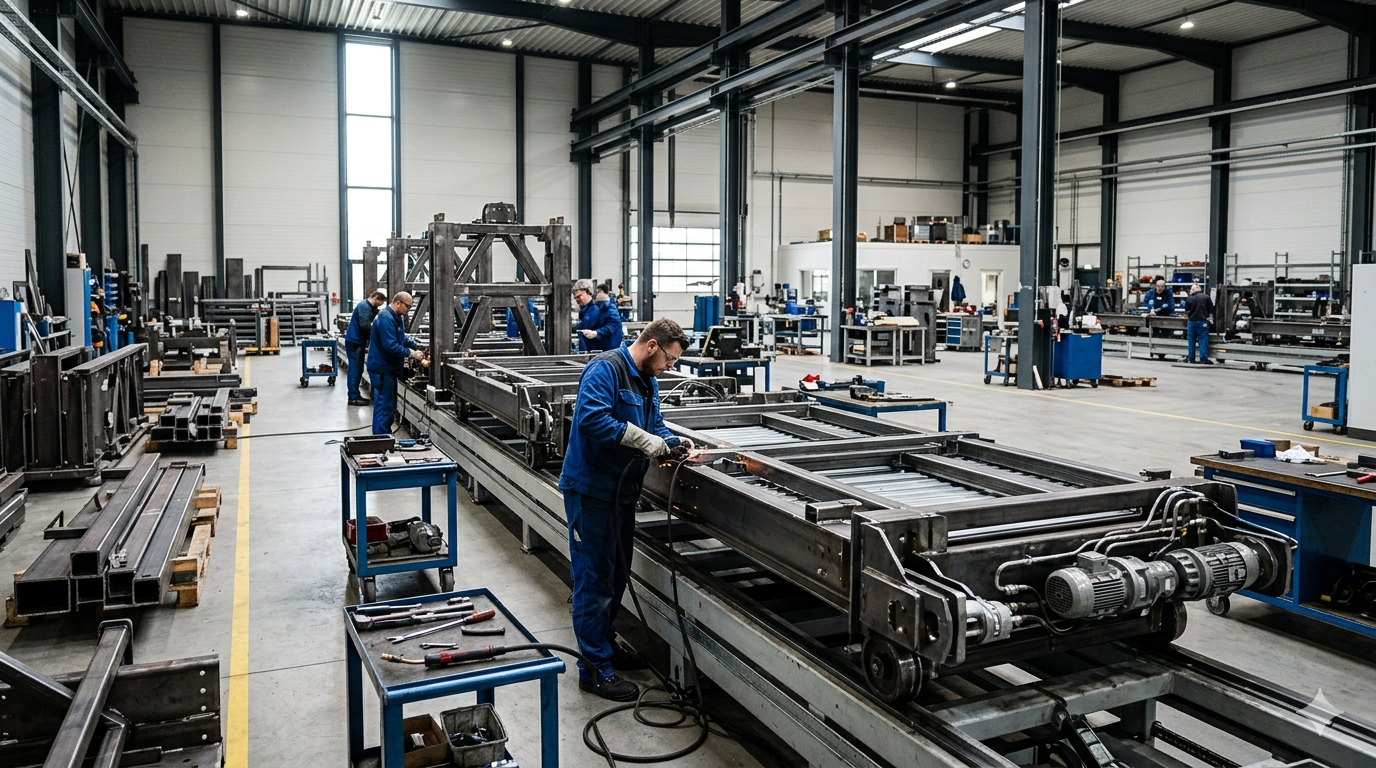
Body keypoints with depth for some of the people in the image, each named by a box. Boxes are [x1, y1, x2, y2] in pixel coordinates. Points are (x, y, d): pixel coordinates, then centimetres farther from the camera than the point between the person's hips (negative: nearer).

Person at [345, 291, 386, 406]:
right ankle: (353, 397, -5)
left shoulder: (369, 307, 16)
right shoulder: (364, 306, -15)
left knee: (358, 369, 13)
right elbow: (364, 325, -23)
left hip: (358, 342, 10)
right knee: (355, 369, -7)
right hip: (354, 341, -10)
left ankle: (355, 395, 19)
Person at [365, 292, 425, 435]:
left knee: (388, 405, 17)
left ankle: (386, 436, 26)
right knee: (384, 406, -6)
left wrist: (416, 346, 9)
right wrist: (412, 353, -23)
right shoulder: (386, 318, -21)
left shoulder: (396, 317, 12)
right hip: (383, 369, -11)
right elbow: (390, 346, -28)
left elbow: (402, 338, 23)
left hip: (388, 368, 11)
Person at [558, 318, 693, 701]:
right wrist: (643, 440, -29)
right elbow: (591, 417, -31)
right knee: (595, 577, -2)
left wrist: (674, 444, -2)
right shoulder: (605, 370, -18)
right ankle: (596, 669, 7)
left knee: (616, 572, 20)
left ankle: (605, 644, 37)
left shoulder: (648, 381, 12)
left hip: (622, 490, 10)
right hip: (591, 489, -10)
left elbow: (654, 425, 18)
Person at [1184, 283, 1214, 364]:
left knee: (1191, 340, 9)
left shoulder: (1189, 299, -1)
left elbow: (1187, 311, 5)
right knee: (1203, 340, -1)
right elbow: (1211, 309, 2)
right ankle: (1203, 358, -7)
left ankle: (1190, 358, 10)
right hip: (1203, 321, -1)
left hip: (1192, 321, 1)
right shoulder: (1206, 297, -2)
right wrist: (1210, 317, 16)